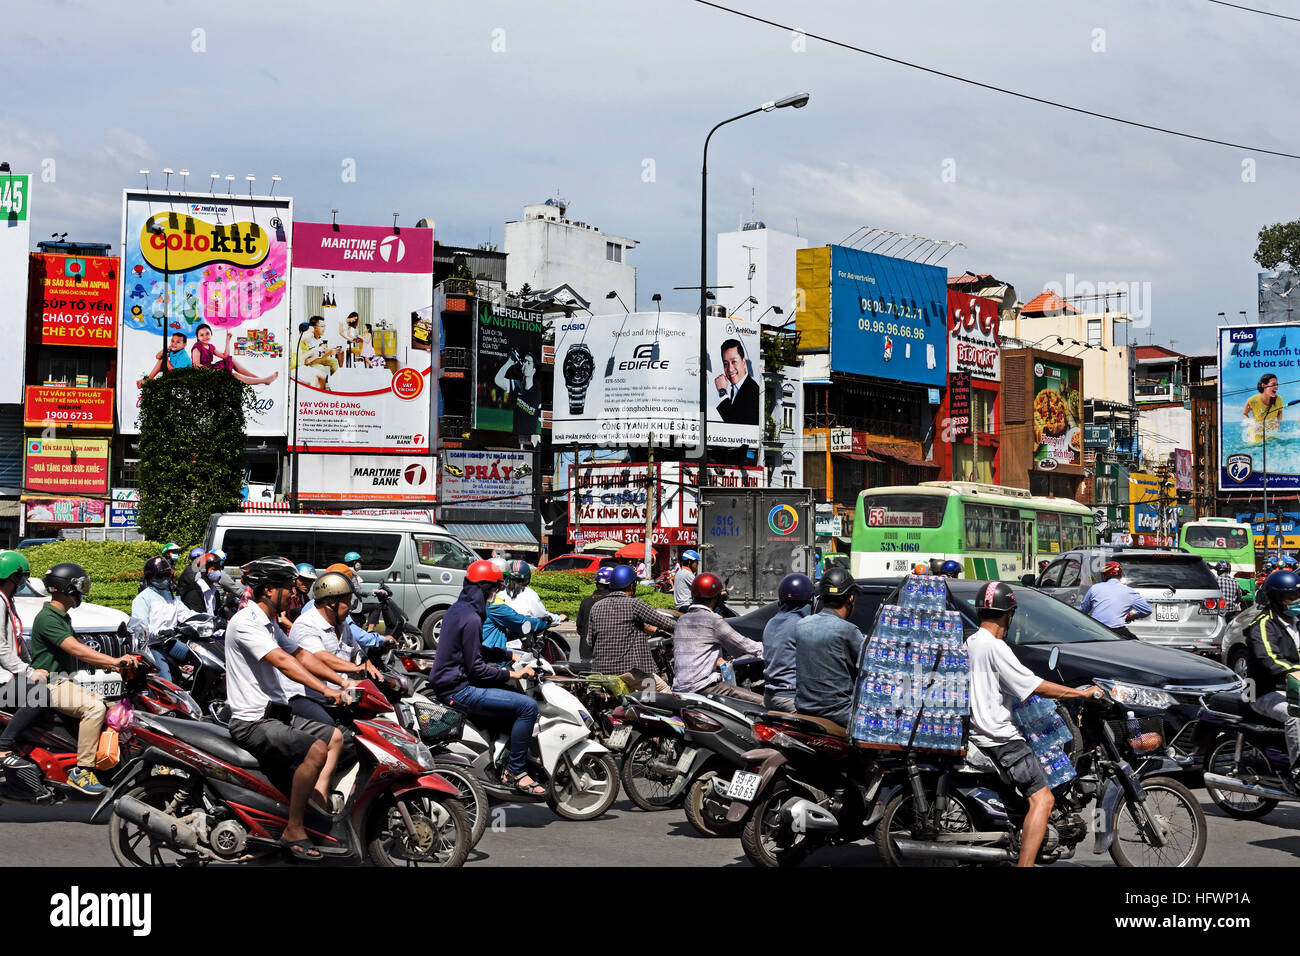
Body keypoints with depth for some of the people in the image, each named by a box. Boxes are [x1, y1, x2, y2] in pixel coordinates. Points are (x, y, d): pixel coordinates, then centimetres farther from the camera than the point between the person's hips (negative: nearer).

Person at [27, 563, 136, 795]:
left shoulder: (63, 617, 19)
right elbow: (75, 649, -26)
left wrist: (113, 665, 5)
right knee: (94, 707, -30)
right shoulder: (47, 618, -15)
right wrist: (114, 660, -31)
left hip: (66, 680, 11)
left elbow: (83, 654, 19)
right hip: (49, 684, -10)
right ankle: (82, 771, -29)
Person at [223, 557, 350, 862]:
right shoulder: (246, 622, -16)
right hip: (253, 722, -11)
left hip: (276, 714, 11)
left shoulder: (269, 623, 16)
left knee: (335, 735, 17)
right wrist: (325, 690, -33)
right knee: (315, 750, -27)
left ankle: (319, 800, 5)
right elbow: (282, 661, -27)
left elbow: (301, 654, 20)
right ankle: (294, 831, -20)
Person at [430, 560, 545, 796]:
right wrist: (512, 674, -12)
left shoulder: (458, 609, 13)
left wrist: (508, 655, 20)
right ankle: (515, 772, -13)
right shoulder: (471, 619, -18)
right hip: (459, 691, -11)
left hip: (446, 682, 11)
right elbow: (475, 668, -19)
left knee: (517, 695, 23)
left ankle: (508, 760, 21)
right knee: (528, 706, -20)